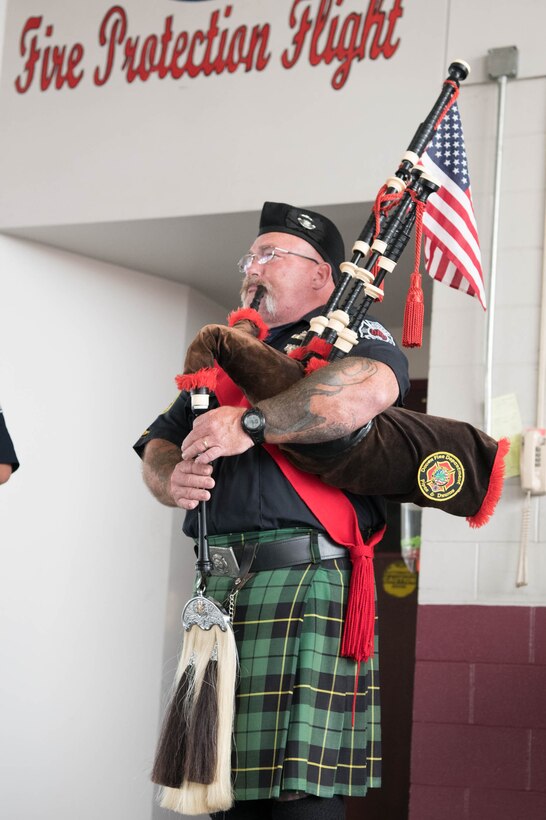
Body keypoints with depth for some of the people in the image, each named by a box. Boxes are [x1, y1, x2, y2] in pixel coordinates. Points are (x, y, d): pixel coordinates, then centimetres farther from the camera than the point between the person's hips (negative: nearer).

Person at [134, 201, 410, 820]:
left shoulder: (348, 337, 5)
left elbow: (372, 387, -20)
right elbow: (157, 447, 21)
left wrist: (251, 423, -21)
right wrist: (174, 477, -3)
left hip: (308, 580, -7)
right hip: (220, 587, 7)